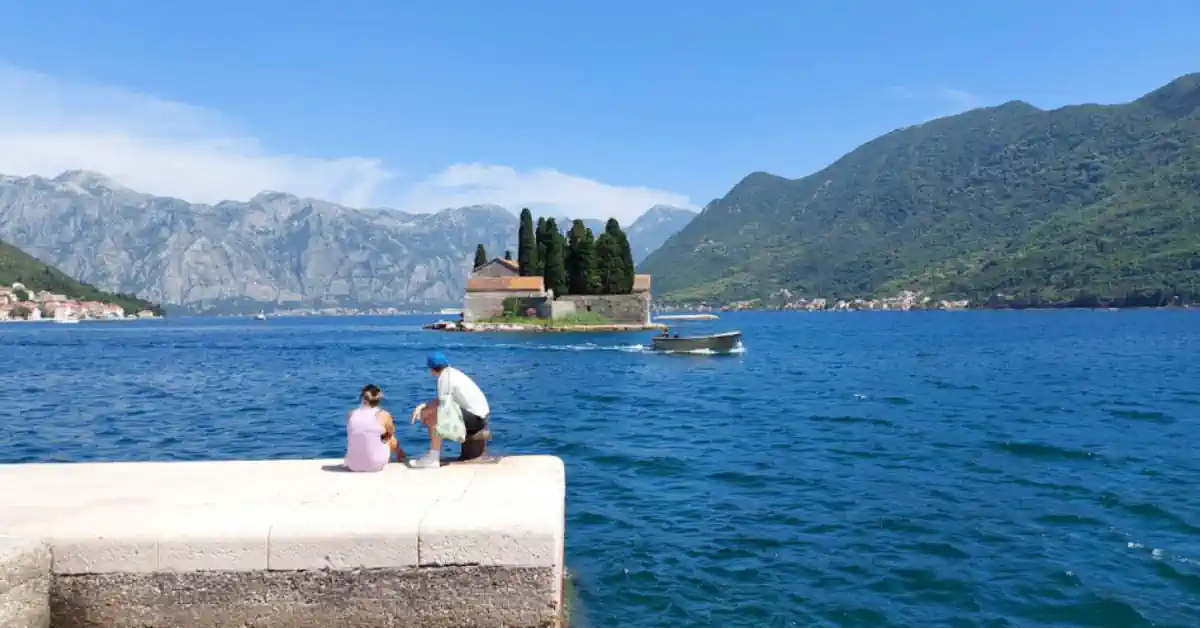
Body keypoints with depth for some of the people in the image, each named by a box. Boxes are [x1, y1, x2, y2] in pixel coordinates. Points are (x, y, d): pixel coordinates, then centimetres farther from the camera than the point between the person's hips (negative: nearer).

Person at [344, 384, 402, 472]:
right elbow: (391, 433, 8)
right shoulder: (384, 415, -11)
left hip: (352, 466, 3)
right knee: (391, 438, 27)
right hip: (376, 465, -3)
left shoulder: (350, 414, -3)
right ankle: (401, 457, 54)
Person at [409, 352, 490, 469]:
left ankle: (433, 458, -18)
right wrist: (423, 405, 2)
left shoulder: (444, 378, -15)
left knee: (436, 416, -21)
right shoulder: (451, 372, 11)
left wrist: (422, 409, -4)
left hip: (475, 418, -10)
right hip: (478, 414, 10)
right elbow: (443, 400, 11)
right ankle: (434, 454, 15)